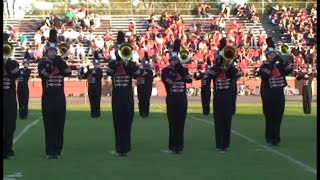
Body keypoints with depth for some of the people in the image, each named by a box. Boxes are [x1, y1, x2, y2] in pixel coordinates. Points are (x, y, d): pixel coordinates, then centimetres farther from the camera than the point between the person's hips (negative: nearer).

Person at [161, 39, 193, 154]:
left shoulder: (184, 69, 11)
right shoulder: (166, 70, 0)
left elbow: (189, 80, -8)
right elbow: (166, 80, -19)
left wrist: (181, 67, -13)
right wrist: (174, 68, -17)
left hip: (182, 98, 3)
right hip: (172, 98, -3)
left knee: (181, 122, 5)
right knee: (172, 122, -3)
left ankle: (179, 146, 11)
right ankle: (173, 147, 2)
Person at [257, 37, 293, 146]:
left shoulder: (279, 66, 11)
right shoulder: (264, 66, -2)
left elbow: (289, 70, -4)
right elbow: (263, 75, -23)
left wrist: (281, 60, -12)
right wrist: (271, 63, -23)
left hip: (279, 95, 5)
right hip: (268, 96, -4)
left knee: (278, 118, 6)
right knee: (269, 118, -1)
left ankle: (276, 138, 12)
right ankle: (269, 139, 5)